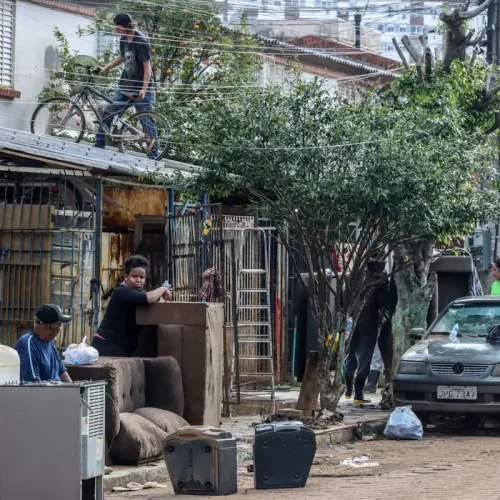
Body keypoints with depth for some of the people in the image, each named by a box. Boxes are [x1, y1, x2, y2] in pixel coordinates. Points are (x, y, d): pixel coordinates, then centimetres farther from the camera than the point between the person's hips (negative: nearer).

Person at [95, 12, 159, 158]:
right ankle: (99, 145, 15)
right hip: (125, 86, 8)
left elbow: (147, 66, -19)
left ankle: (153, 154, 0)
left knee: (148, 121, -3)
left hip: (140, 89, -8)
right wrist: (106, 68, 24)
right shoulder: (124, 40, 5)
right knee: (108, 114, 7)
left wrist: (144, 89, -26)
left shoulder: (141, 41, -17)